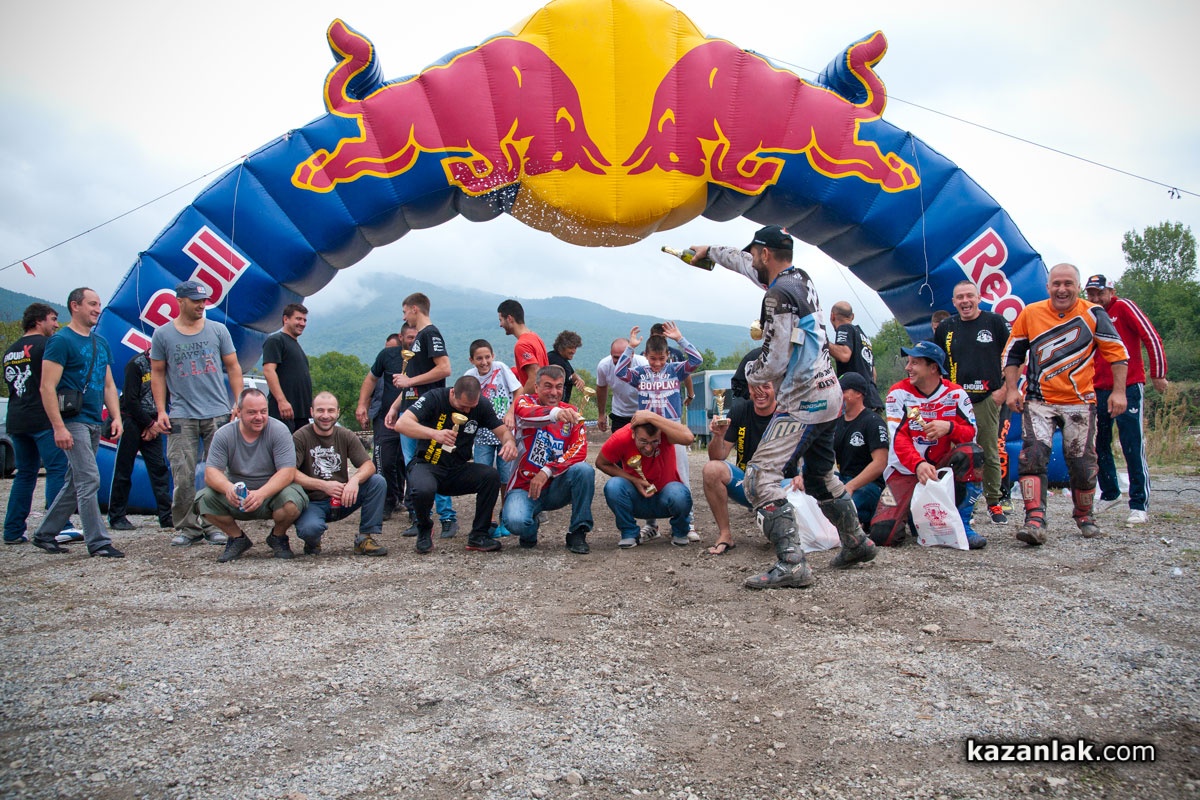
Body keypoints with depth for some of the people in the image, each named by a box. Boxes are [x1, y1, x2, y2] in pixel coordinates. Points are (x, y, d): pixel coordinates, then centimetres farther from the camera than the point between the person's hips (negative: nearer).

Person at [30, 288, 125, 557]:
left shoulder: (101, 343, 16)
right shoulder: (61, 341, -8)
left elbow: (108, 385, 20)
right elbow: (47, 387, -13)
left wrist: (116, 417, 8)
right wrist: (59, 427, -19)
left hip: (94, 423, 8)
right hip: (73, 421, -8)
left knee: (74, 483, 14)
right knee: (89, 480, -9)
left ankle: (44, 534, 26)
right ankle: (98, 542, -5)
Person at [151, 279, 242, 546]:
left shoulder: (218, 330, 8)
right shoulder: (163, 334, 6)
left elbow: (233, 367, 10)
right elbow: (157, 374, 10)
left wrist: (238, 404, 0)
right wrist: (161, 411, 1)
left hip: (218, 413, 1)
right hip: (182, 416, -1)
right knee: (183, 476, -4)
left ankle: (214, 525, 10)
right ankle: (187, 527, 8)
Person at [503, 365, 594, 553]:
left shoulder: (572, 413, 2)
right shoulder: (525, 401, -5)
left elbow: (579, 452, -11)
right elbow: (526, 414, -32)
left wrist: (546, 472, -24)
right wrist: (555, 412, -54)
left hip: (556, 487, 2)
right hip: (525, 486, -2)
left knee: (585, 470, -27)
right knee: (515, 521, -31)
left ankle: (577, 533, -11)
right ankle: (530, 530, 9)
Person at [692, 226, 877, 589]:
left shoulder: (779, 295, -16)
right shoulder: (801, 279, 11)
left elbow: (774, 363, -17)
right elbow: (746, 264, 29)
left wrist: (750, 372, 5)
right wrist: (710, 251, 41)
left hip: (802, 403, -10)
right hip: (829, 397, 10)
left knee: (761, 476, -12)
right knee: (820, 477, 24)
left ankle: (791, 564, -18)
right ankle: (857, 544, 38)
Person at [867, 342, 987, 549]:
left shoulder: (955, 393, -2)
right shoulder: (898, 392, -7)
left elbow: (971, 434, -7)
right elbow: (899, 439, -17)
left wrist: (949, 427, -30)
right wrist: (919, 464, -35)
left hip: (942, 468, 2)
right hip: (905, 471, -1)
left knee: (971, 453, -32)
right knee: (883, 534, -22)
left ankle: (962, 525, -14)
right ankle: (912, 514, 17)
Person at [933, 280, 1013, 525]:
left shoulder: (995, 322, 1)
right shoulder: (946, 327, 9)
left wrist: (1004, 388, -4)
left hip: (987, 399, -2)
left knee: (990, 454, 2)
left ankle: (994, 503, 12)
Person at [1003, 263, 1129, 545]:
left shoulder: (1092, 314, -3)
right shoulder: (1030, 313, 0)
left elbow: (1117, 352, 2)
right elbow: (1012, 352, 8)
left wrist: (1118, 391, -4)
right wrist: (1012, 389, 1)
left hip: (1080, 402, 0)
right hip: (1038, 401, 0)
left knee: (1083, 463, 4)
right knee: (1032, 454, -18)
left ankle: (1085, 516, 28)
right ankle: (1035, 521, -21)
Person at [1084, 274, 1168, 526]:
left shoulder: (1123, 307, -4)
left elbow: (1152, 338, -8)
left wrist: (1158, 374, -8)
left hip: (1129, 388, -6)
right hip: (1099, 390, 6)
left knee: (1133, 447, -7)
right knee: (1099, 446, 10)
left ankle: (1139, 505, -3)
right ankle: (1110, 494, 27)